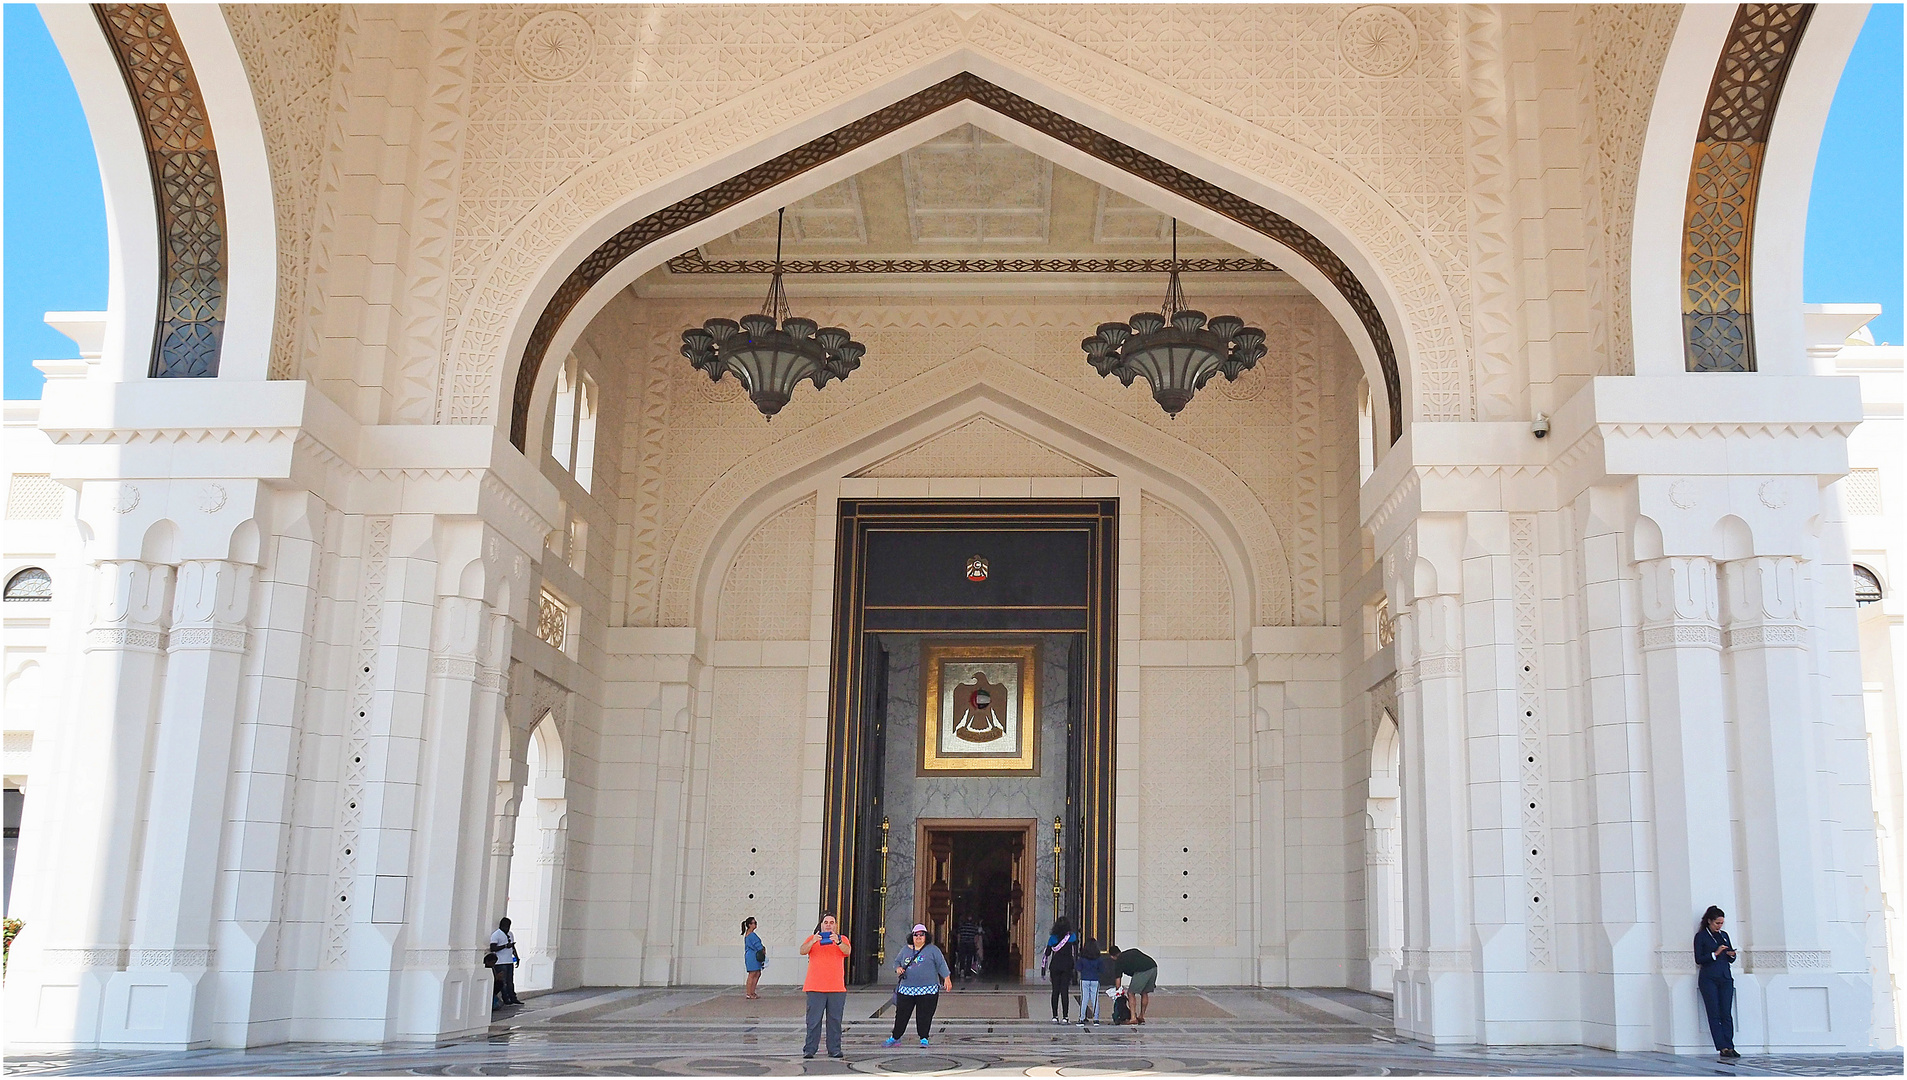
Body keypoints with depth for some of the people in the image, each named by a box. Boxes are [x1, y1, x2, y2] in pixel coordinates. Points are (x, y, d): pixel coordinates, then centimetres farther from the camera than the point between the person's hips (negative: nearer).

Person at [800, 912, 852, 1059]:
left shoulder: (842, 939, 11)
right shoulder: (812, 938, 10)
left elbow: (847, 951, -8)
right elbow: (803, 951, -6)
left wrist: (838, 942, -28)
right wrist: (813, 941, -25)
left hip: (837, 988, 1)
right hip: (815, 988, -1)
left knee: (835, 1021, 3)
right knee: (813, 1020, -2)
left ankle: (834, 1050, 8)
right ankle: (809, 1050, 2)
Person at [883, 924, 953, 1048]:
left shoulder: (932, 949, 4)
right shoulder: (905, 950, 14)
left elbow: (941, 964, 1)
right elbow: (897, 962, 22)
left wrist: (947, 979, -8)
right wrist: (898, 968, 0)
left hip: (927, 990, -3)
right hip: (906, 989, 3)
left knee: (924, 1015, -2)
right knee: (901, 1014, 5)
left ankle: (924, 1038, 11)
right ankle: (896, 1037, 16)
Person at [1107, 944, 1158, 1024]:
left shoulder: (1118, 961, 14)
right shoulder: (1132, 951, 30)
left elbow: (1118, 978, 17)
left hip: (1142, 971, -7)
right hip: (1154, 967, 7)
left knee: (1131, 993, 6)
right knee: (1144, 993, 20)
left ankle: (1133, 1018, 0)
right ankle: (1141, 1017, 24)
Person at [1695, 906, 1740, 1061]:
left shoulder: (1724, 935, 17)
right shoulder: (1701, 936, 2)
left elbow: (1731, 960, 20)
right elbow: (1698, 959, -4)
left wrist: (1731, 955, -2)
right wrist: (1715, 954, -13)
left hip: (1725, 978, 4)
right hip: (1709, 979, -4)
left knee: (1726, 1014, -3)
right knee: (1714, 1014, -6)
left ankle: (1729, 1047, -2)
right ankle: (1723, 1048, -7)